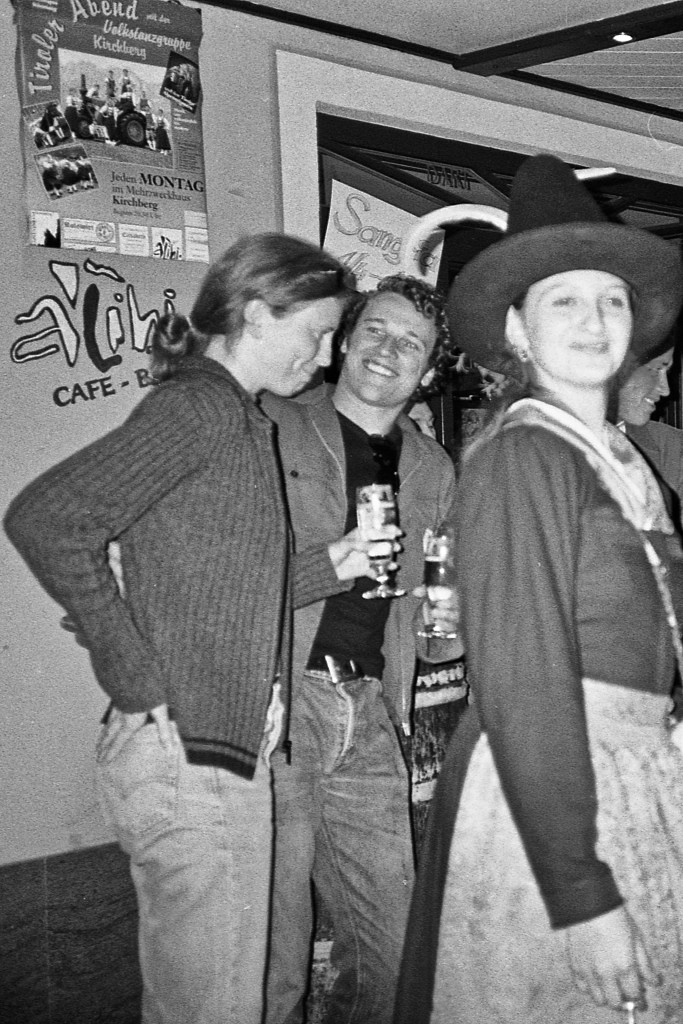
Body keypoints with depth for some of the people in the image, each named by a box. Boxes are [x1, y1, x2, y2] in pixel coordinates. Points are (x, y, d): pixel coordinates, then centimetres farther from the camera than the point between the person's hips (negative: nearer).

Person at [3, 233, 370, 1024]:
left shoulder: (239, 421, 15)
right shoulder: (200, 403, -13)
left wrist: (328, 566, 10)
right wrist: (136, 679, -21)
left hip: (231, 756, 9)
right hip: (184, 753, -9)